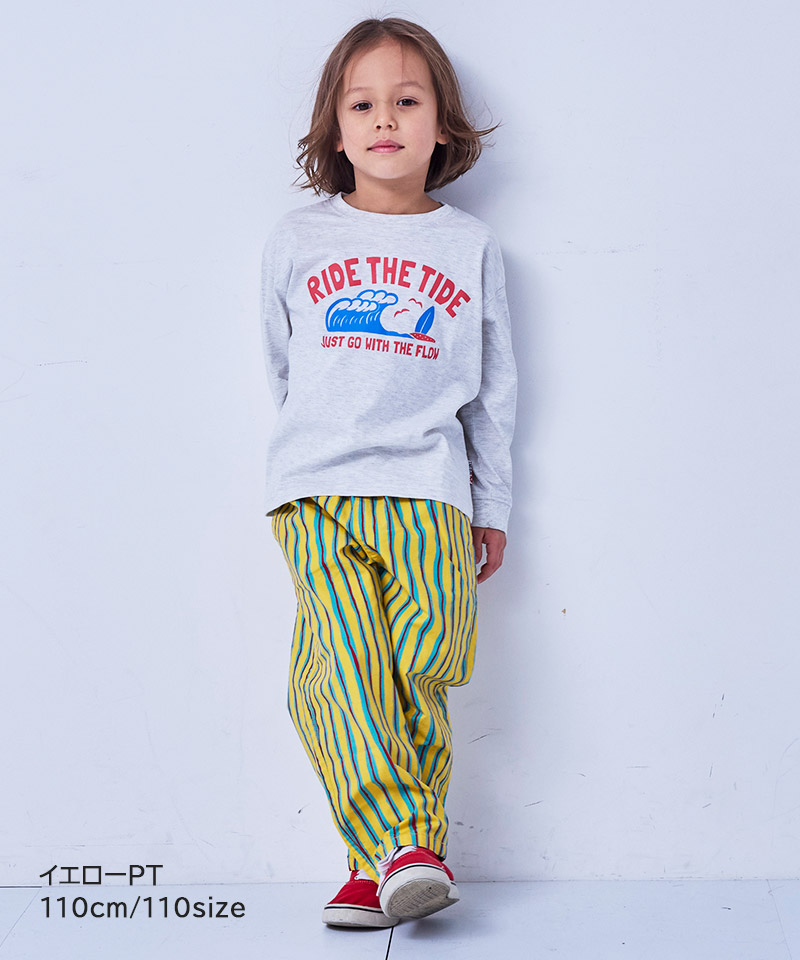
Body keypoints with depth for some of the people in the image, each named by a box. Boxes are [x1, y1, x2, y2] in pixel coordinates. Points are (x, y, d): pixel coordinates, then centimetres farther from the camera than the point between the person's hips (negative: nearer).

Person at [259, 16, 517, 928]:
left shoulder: (471, 246, 13)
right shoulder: (296, 239, 12)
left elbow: (494, 389, 17)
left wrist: (492, 508, 16)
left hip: (430, 493, 0)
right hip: (317, 491, 0)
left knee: (421, 669, -10)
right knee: (343, 667, -17)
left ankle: (382, 866, 1)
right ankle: (401, 847, -16)